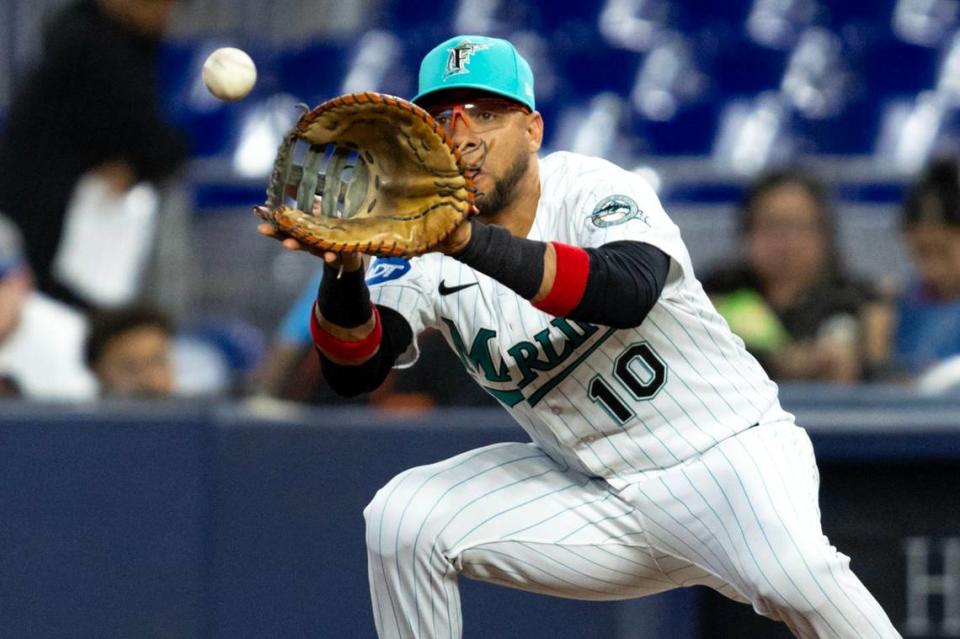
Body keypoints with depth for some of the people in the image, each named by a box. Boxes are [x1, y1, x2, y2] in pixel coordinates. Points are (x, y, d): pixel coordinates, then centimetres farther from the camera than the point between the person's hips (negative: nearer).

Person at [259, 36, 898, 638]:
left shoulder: (594, 191, -17)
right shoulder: (424, 244, -4)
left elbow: (630, 291, -40)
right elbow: (352, 370, -18)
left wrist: (471, 243, -50)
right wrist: (344, 272, -39)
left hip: (727, 453, -5)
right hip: (594, 495, 5)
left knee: (791, 571, -35)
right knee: (403, 519, -12)